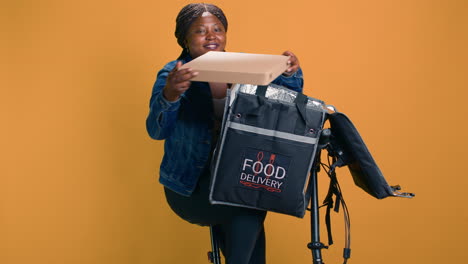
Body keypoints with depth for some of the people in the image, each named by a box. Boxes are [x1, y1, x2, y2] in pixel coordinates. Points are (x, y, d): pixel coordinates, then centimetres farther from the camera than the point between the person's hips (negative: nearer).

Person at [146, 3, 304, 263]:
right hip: (192, 185, -3)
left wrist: (289, 73, -20)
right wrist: (170, 96, -37)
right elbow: (157, 130, -16)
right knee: (249, 208, -27)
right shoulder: (173, 75, -4)